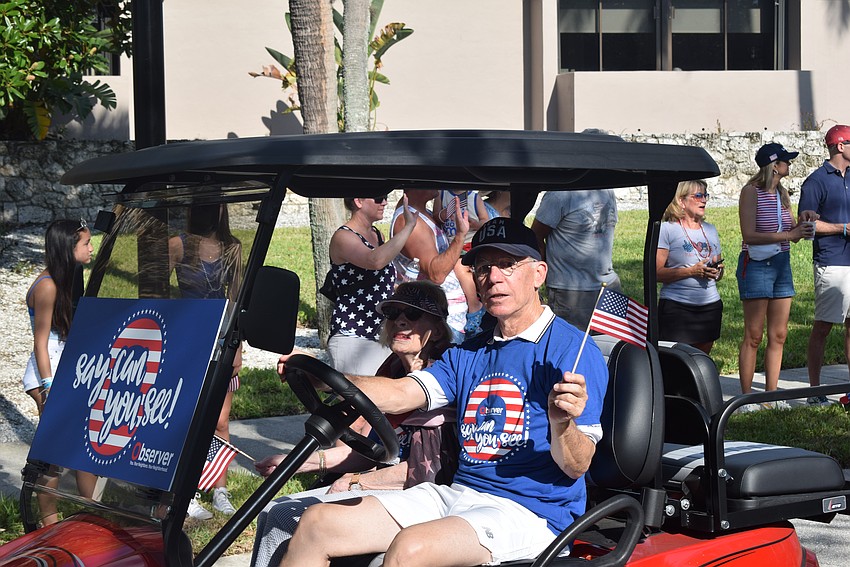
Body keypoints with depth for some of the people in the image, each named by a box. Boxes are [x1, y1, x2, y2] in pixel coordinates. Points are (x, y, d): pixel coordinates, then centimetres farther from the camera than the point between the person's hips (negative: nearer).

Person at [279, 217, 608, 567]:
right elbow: (400, 395, 5)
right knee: (315, 524, -3)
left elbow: (576, 467, -11)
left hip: (530, 512, -7)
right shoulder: (469, 355, 18)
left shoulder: (572, 350, -7)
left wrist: (561, 423, -34)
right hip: (457, 494, 7)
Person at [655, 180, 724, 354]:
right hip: (676, 306, -6)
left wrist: (717, 271, -1)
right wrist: (692, 271, -17)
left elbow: (719, 270, 23)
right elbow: (656, 272, -11)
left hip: (710, 306, 6)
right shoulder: (667, 229, -3)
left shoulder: (710, 230, 17)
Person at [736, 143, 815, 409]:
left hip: (782, 264, 7)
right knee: (753, 337, -4)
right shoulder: (751, 192, -10)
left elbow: (793, 234, 17)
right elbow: (749, 235, -18)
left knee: (778, 335, 7)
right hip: (756, 265, -7)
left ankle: (771, 393, 14)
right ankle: (747, 396, 1)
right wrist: (789, 234, -21)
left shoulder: (782, 194, 12)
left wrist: (804, 224, -5)